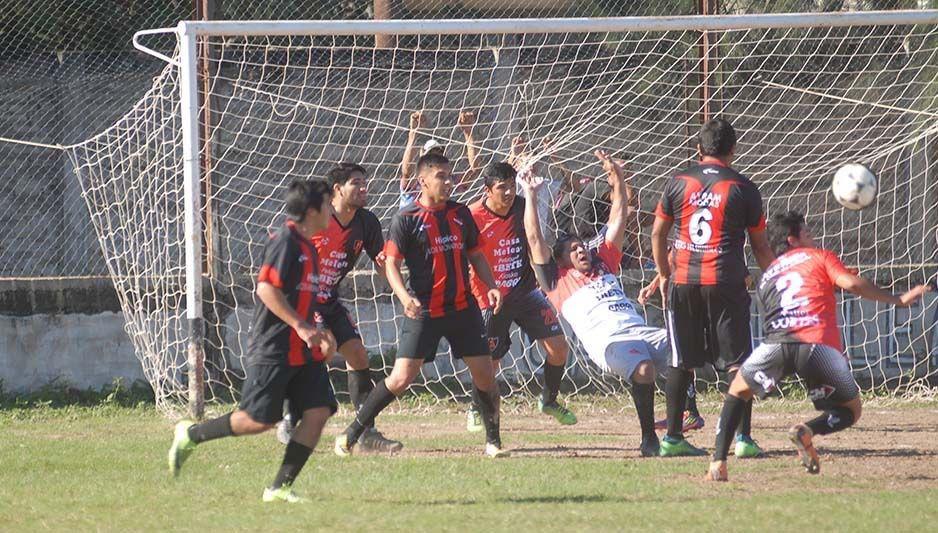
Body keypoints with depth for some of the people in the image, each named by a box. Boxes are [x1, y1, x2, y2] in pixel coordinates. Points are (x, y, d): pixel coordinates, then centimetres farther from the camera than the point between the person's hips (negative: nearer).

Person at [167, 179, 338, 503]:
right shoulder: (285, 242, -13)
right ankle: (191, 434, 12)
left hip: (302, 352, 9)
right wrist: (301, 326, -23)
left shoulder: (307, 248, 17)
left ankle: (280, 487, -1)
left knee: (318, 411, -5)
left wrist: (318, 332, 19)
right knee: (259, 420, -8)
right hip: (273, 351, -9)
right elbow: (266, 288, -22)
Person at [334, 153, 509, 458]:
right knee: (401, 378, -10)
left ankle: (493, 441, 17)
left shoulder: (460, 214, 9)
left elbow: (475, 255, 20)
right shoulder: (407, 218, -7)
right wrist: (405, 298, -25)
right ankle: (352, 433, 2)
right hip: (423, 312, -5)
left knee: (484, 374, 1)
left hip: (463, 307, 5)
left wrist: (490, 286, 4)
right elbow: (391, 264, -9)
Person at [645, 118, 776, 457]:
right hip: (726, 284, -3)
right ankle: (743, 438, -6)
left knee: (681, 363, 10)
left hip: (683, 283, 3)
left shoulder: (678, 183, 5)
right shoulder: (742, 189, -1)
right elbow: (760, 246, 4)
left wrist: (664, 275, 22)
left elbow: (657, 234, 10)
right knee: (737, 363, 1)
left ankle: (673, 437, 11)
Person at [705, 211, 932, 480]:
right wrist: (898, 299, 8)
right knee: (850, 411, 18)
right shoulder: (820, 257, 20)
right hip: (819, 345, -3)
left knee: (739, 390, 28)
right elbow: (851, 283, 4)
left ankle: (718, 462, 9)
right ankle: (808, 431, -15)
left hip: (776, 344, 3)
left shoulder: (766, 276, 31)